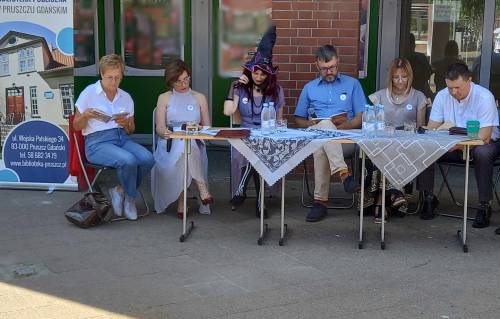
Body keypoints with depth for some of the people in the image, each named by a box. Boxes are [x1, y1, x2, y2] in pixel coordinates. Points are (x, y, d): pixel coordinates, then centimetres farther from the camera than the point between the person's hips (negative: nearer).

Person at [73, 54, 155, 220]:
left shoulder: (126, 97, 14)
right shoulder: (89, 93, 3)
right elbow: (76, 126, 5)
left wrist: (126, 123, -5)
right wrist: (86, 116, -17)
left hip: (122, 138, 5)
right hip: (97, 141, -5)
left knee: (147, 159, -26)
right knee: (129, 161, -33)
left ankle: (120, 191, -2)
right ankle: (130, 198, -3)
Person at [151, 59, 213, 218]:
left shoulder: (199, 98, 18)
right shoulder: (164, 98, 13)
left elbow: (207, 127, 14)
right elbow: (159, 128, 4)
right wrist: (165, 132, -21)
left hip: (195, 145, 1)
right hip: (170, 145, -1)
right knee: (183, 145, -38)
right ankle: (202, 189, -40)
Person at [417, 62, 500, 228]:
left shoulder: (484, 97, -20)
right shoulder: (442, 96, -5)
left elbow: (484, 136, -25)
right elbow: (431, 128, -3)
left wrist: (457, 144, -36)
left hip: (483, 142, -4)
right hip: (452, 145, 4)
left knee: (482, 153, -39)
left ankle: (484, 206, -24)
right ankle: (428, 198, -5)